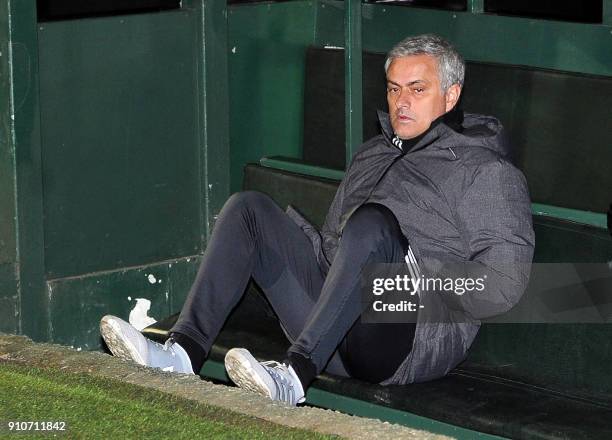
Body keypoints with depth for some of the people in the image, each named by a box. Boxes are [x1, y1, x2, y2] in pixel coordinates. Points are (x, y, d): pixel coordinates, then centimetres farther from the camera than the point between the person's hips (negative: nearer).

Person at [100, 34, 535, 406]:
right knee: (248, 208, -3)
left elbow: (504, 284, -8)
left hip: (421, 340, -7)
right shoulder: (373, 154, 27)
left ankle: (295, 373, -44)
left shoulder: (486, 171, 3)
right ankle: (185, 352, -22)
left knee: (371, 222, -34)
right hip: (341, 343, 7)